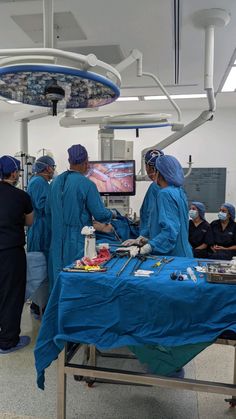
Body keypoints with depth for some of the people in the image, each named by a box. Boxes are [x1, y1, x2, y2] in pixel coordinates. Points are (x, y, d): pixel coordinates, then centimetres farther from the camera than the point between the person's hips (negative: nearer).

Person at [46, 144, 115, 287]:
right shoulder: (87, 184, -15)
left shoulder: (56, 181, 3)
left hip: (58, 240, 6)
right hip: (78, 240, -5)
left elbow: (48, 211, 12)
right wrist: (112, 214, 9)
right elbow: (100, 214, -13)